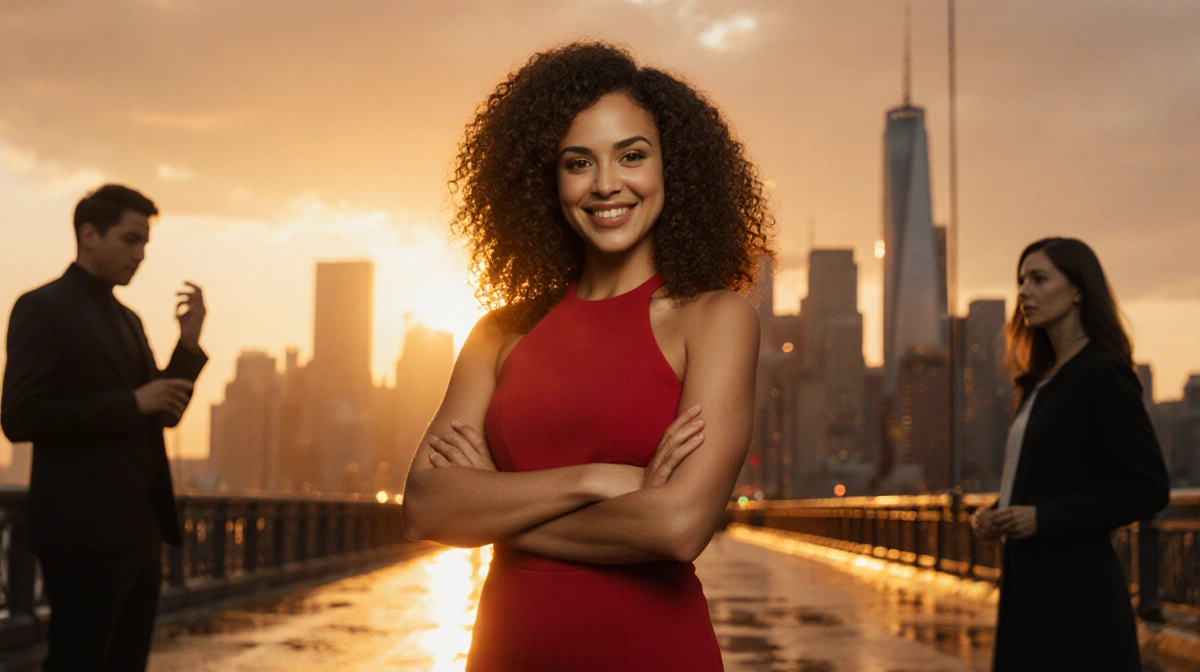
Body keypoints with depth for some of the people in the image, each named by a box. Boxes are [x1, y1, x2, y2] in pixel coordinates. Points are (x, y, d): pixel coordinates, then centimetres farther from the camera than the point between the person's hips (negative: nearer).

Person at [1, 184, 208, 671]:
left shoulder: (127, 320, 17)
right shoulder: (43, 308, -7)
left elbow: (161, 414, 21)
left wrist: (189, 344, 5)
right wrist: (132, 403, -17)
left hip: (138, 532, 8)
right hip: (85, 533, -8)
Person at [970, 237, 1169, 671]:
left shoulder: (1104, 375, -10)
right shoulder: (1040, 380, 16)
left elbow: (1149, 488, -14)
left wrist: (1043, 518, -19)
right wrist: (995, 516, 5)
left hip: (1076, 591, -8)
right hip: (1030, 586, 8)